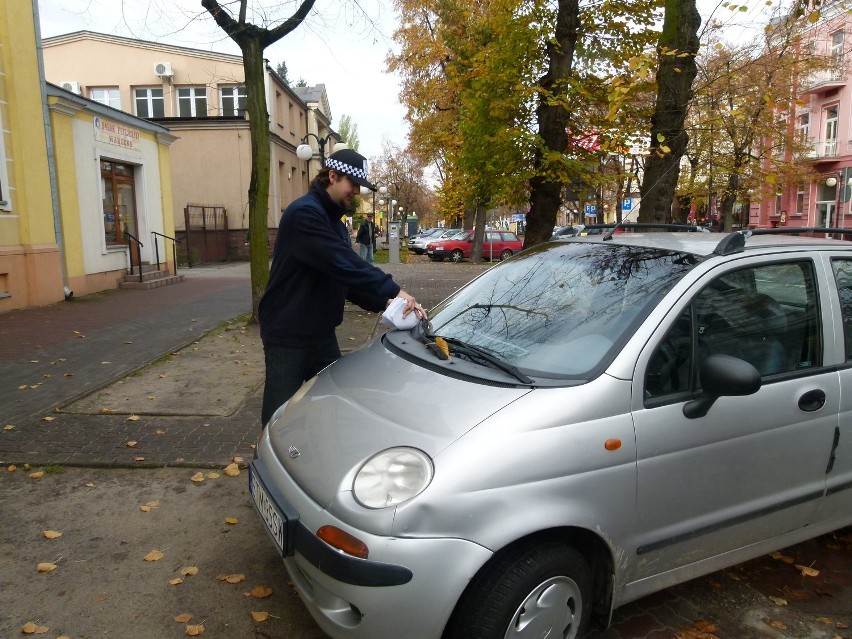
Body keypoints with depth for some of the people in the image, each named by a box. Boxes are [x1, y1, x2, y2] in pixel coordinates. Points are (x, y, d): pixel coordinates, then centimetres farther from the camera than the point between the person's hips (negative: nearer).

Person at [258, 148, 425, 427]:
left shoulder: (332, 218, 13)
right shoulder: (304, 213, -18)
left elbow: (346, 277, 8)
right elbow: (342, 264, -28)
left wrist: (383, 302, -7)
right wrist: (392, 290, -27)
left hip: (321, 332, 9)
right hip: (287, 335, -8)